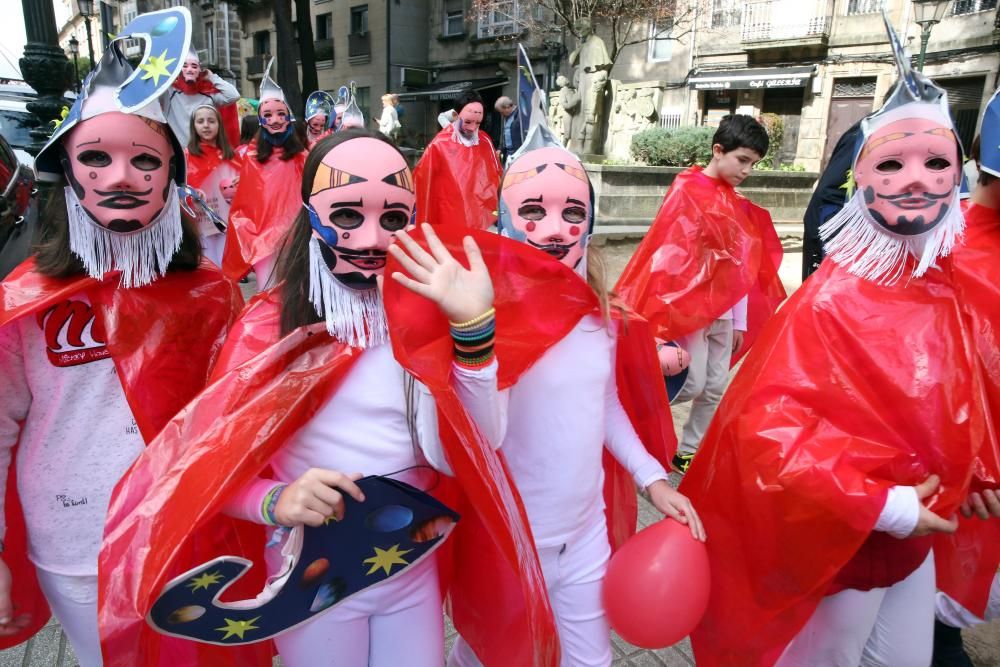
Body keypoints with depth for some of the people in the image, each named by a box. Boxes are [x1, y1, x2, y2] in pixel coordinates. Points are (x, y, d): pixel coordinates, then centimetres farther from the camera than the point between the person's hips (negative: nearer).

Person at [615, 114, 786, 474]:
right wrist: (662, 315, -17)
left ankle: (690, 451, 24)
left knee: (716, 387, 10)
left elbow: (741, 267, 12)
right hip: (688, 303, -7)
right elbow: (669, 253, -14)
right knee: (693, 383, -7)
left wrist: (740, 320, 12)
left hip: (722, 307, 7)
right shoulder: (686, 190, -10)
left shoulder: (735, 203, 11)